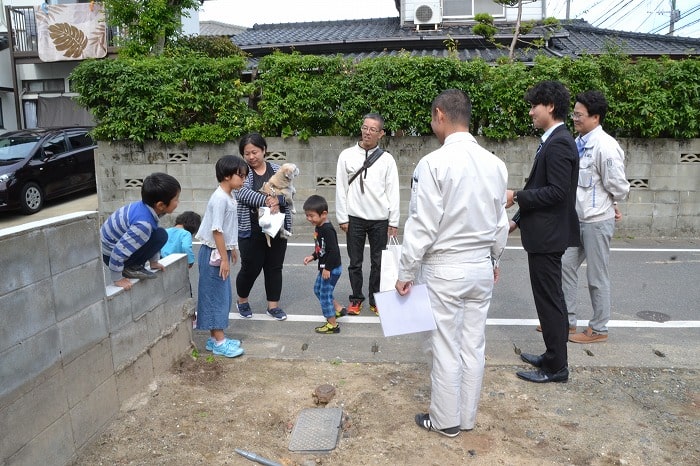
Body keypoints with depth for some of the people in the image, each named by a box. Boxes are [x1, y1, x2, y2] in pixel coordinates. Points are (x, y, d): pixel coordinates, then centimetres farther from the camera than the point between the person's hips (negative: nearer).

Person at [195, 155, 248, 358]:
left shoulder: (230, 196, 9)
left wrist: (231, 250, 25)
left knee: (223, 296, 14)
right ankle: (219, 342, 7)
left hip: (222, 251, 10)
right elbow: (216, 230, -23)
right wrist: (223, 258, -22)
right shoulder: (220, 198, -20)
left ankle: (215, 338, 24)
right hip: (214, 254, -10)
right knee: (215, 296, -1)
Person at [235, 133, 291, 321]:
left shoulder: (276, 169, 7)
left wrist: (277, 199, -22)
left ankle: (273, 305, 22)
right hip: (251, 230, -3)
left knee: (275, 267, 9)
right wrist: (266, 200, -31)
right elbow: (243, 193, -20)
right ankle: (242, 301, 30)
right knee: (251, 268, 5)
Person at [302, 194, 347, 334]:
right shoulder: (318, 227, 6)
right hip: (325, 267, 10)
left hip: (332, 269, -10)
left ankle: (332, 325, 13)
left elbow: (334, 251, -27)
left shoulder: (327, 230, -25)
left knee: (325, 294, 0)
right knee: (318, 289, 23)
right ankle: (338, 309, 35)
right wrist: (312, 257, 7)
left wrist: (327, 268, -24)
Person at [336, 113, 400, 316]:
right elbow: (341, 188, 2)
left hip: (380, 220, 0)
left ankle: (375, 300, 22)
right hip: (355, 218, 0)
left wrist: (393, 221, -2)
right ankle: (356, 299, 23)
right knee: (355, 262, 9)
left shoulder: (387, 159, 1)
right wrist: (342, 218, -2)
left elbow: (393, 191, 1)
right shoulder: (347, 155, 1)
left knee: (378, 262, 9)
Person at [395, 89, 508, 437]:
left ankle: (446, 420, 22)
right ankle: (467, 416, 30)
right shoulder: (495, 164, 1)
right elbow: (501, 221, 10)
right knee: (473, 345, 15)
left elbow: (422, 224, -16)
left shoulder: (434, 163, -18)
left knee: (445, 347, 7)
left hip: (444, 268, -6)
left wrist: (406, 271, -6)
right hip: (481, 267, 6)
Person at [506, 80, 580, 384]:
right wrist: (518, 219, 18)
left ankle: (556, 367, 10)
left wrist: (516, 196, -17)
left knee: (549, 299, -1)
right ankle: (553, 356, 29)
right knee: (549, 298, 17)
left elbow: (557, 192, -23)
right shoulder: (553, 141, 14)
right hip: (543, 233, 10)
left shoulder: (558, 144, -17)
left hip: (548, 235, -10)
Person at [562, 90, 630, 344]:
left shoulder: (605, 146, -19)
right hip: (577, 218, 8)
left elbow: (618, 186, -15)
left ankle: (598, 329, 21)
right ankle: (567, 318, 28)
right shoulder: (579, 142, 5)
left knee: (597, 276, 5)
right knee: (566, 266, 14)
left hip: (597, 221, -8)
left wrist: (610, 206, 2)